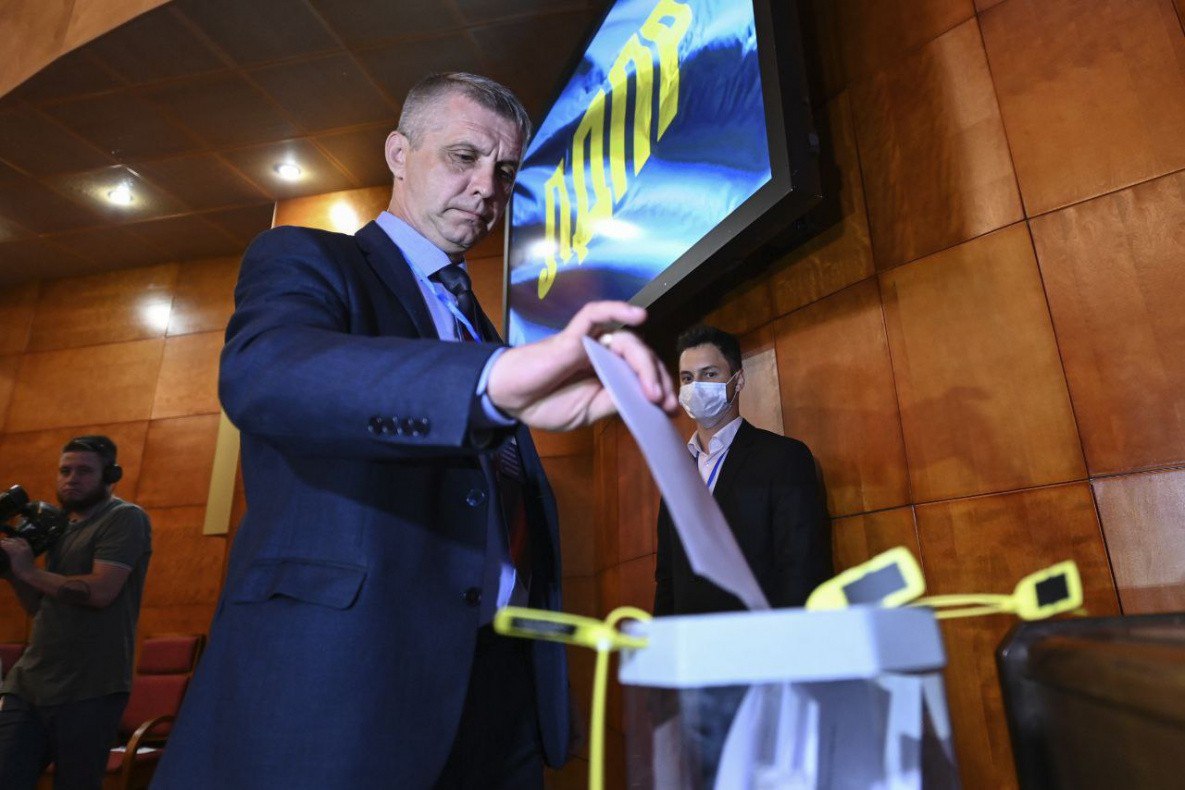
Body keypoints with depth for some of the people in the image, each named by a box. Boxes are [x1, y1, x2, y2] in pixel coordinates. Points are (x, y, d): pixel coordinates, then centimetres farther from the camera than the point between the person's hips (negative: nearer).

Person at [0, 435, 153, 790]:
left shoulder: (125, 518, -8)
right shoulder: (61, 527, 16)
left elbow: (99, 591, -20)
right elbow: (41, 607, 18)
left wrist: (30, 571, -9)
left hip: (88, 692, -7)